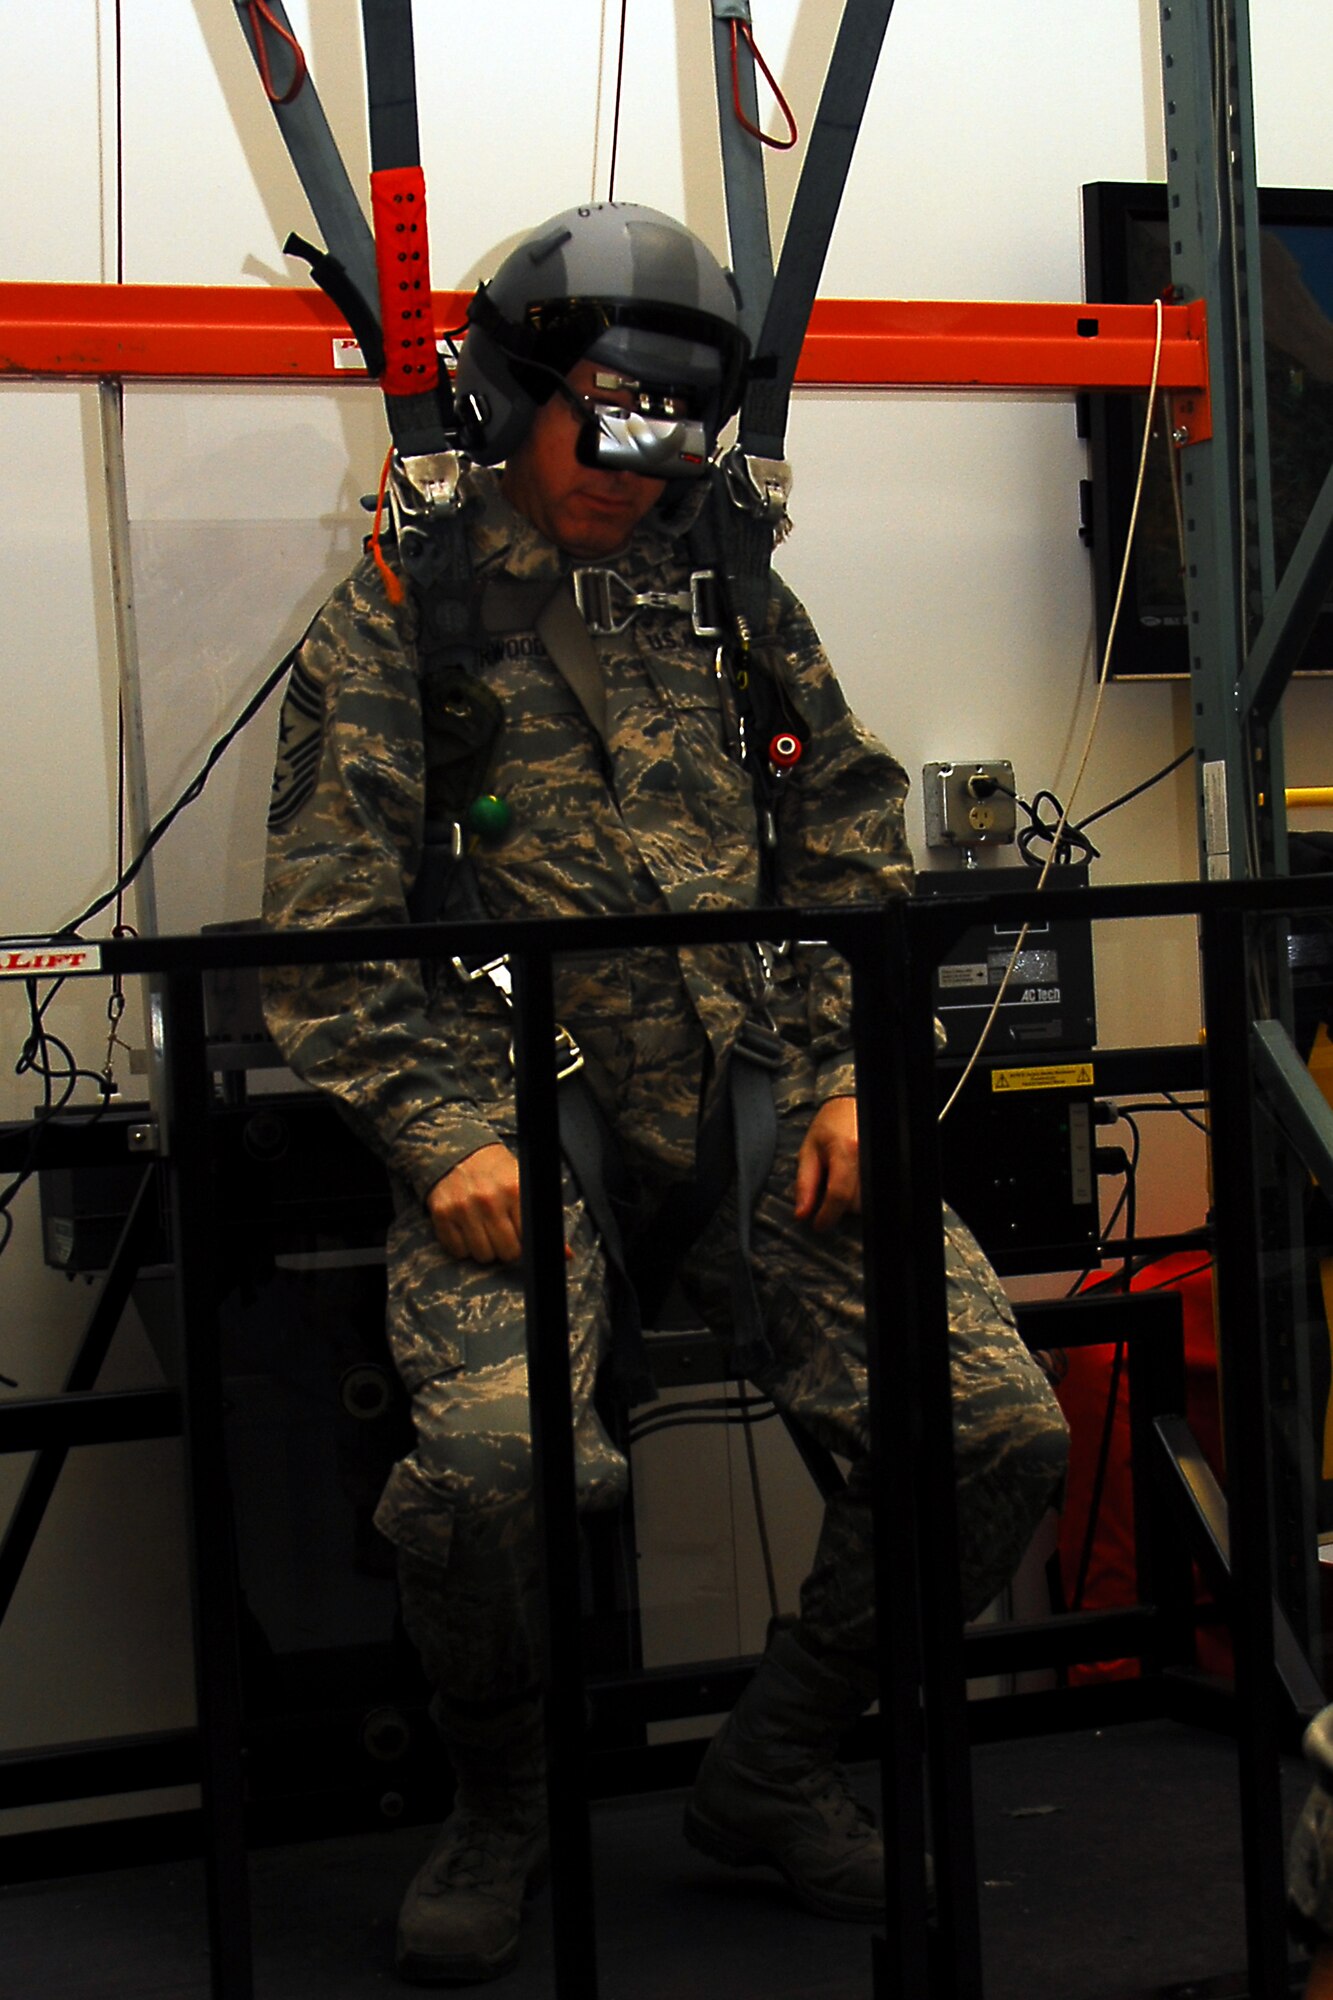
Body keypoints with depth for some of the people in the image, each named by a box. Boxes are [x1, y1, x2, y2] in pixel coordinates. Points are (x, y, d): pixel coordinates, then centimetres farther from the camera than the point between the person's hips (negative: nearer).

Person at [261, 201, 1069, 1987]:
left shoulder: (738, 606, 18)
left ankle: (777, 1772, 13)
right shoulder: (394, 626, 6)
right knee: (489, 1465, -30)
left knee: (1003, 1433, -11)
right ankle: (499, 1808, 3)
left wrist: (859, 1080, 2)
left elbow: (855, 854, 17)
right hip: (521, 1126, -4)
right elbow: (333, 929, 0)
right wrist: (447, 1135, -14)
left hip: (762, 1115, 4)